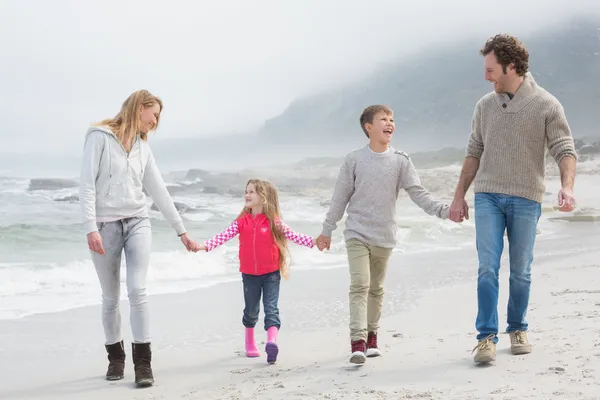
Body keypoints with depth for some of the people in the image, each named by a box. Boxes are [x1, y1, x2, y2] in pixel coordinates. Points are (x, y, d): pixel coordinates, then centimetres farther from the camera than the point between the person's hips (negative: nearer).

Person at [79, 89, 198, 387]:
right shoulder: (100, 136, -4)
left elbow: (159, 191, 16)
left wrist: (181, 231, 17)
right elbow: (87, 185, -9)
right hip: (105, 226, -3)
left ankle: (143, 362, -6)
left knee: (137, 291, -13)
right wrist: (91, 227, -18)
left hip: (137, 224, 3)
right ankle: (115, 357, 24)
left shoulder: (143, 146, 13)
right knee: (111, 298, 6)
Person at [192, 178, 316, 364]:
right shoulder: (241, 222, 1)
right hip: (249, 274, 3)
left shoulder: (273, 222, -4)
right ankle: (250, 344, 33)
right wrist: (204, 245, -21)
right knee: (251, 310, 15)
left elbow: (293, 236, -9)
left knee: (271, 308, -13)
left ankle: (271, 341, -26)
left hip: (271, 273, -2)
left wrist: (313, 241, -22)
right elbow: (223, 236, -7)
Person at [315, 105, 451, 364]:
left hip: (384, 237, 3)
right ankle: (358, 341, -19)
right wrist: (326, 231, 6)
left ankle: (371, 336, 27)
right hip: (357, 234, -2)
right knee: (359, 285, -14)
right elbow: (340, 198, 3)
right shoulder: (354, 160, -3)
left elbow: (418, 194, -2)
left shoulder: (401, 161, 1)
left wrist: (442, 210, -17)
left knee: (376, 289, 14)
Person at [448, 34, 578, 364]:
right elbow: (474, 153, 16)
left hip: (526, 200, -2)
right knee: (488, 267, -8)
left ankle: (517, 329, 24)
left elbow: (565, 150, -5)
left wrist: (567, 187, -23)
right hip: (487, 196, 2)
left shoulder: (546, 105, -1)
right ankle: (486, 337, -5)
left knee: (521, 271, 6)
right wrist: (459, 196, 14)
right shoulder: (485, 105, 10)